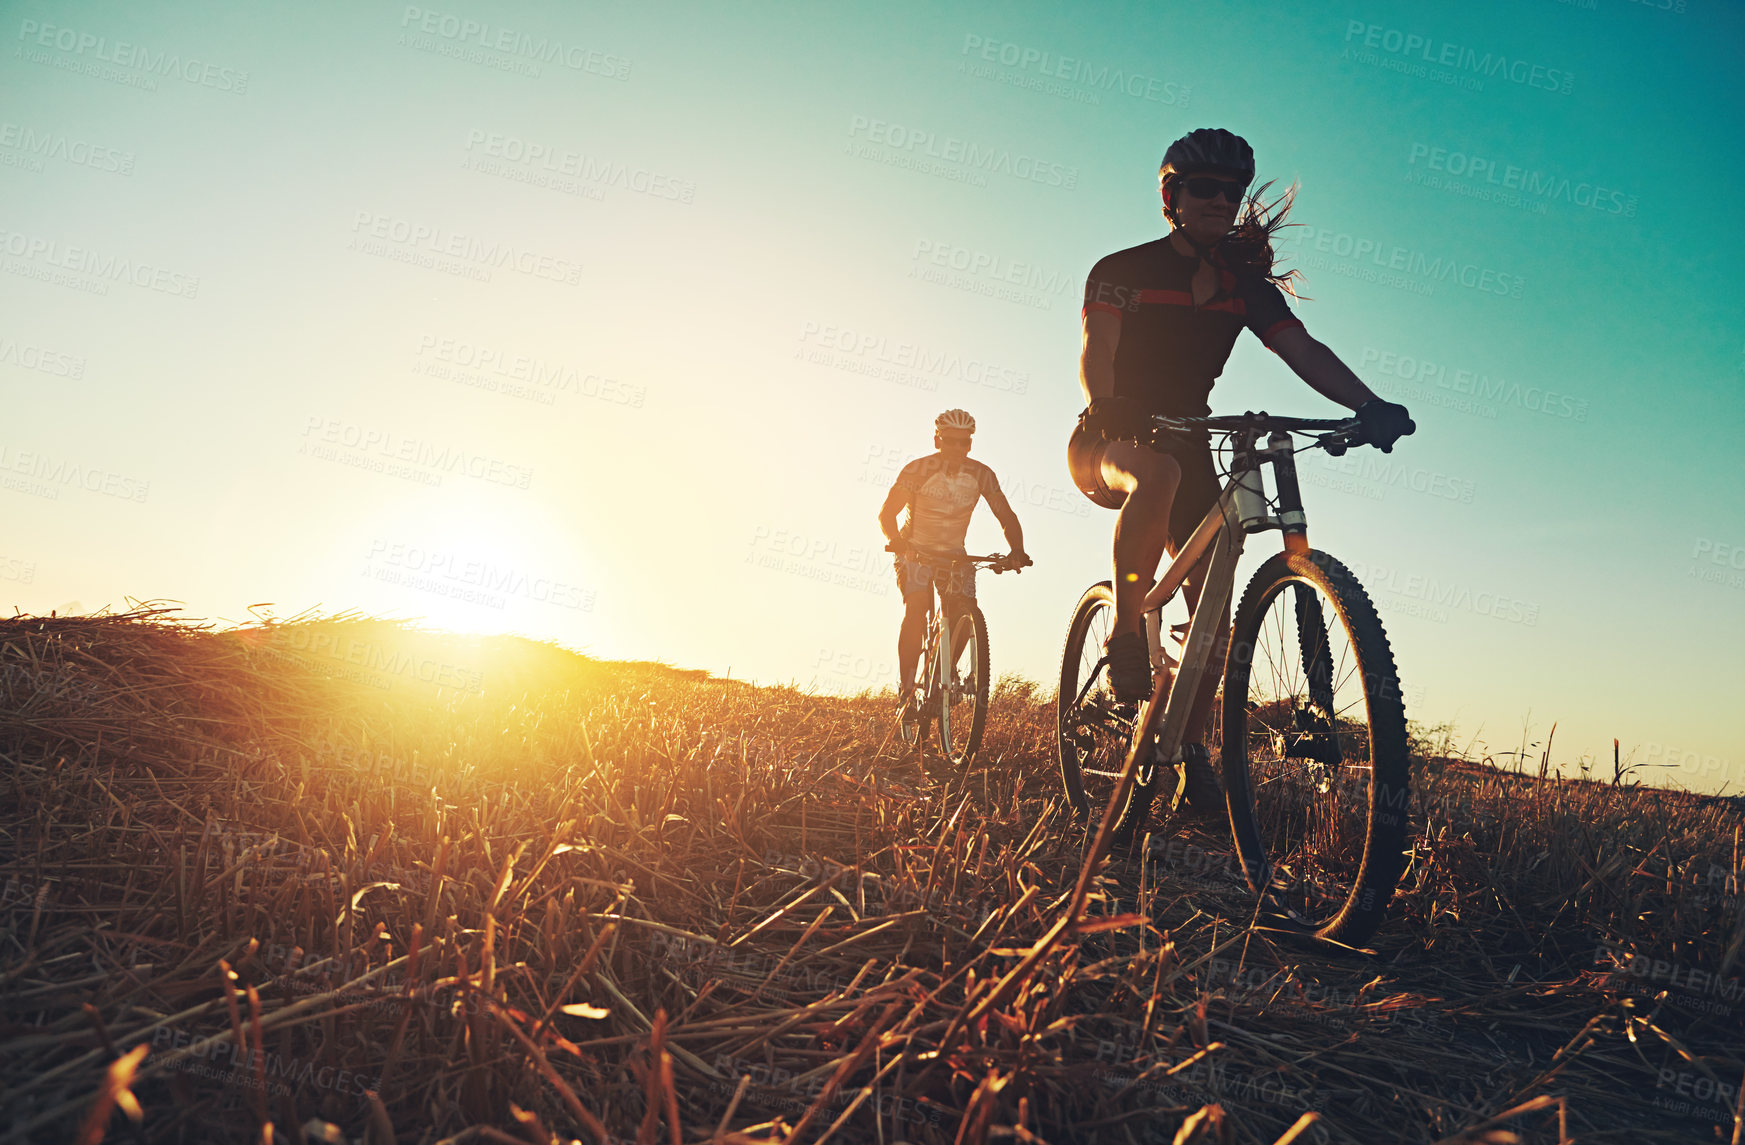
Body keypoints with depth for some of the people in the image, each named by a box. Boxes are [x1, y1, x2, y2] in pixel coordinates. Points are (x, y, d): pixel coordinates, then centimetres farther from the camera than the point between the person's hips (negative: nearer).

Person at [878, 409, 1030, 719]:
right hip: (916, 550, -3)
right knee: (916, 609, -24)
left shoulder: (981, 474, -10)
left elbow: (1006, 516, -10)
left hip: (954, 554, 3)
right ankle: (906, 688, -19)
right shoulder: (917, 470, -17)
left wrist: (1017, 550, -28)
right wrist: (897, 542, -38)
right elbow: (886, 514, -19)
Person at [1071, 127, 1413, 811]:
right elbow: (1096, 355, -20)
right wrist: (1108, 408, -43)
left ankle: (1192, 753, 11)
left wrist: (1368, 404, -26)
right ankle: (1125, 634, -26)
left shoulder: (1244, 285, 6)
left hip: (1187, 443, 5)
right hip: (1111, 441, -4)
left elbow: (1302, 349, -8)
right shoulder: (1124, 270, -5)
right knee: (1159, 474, -42)